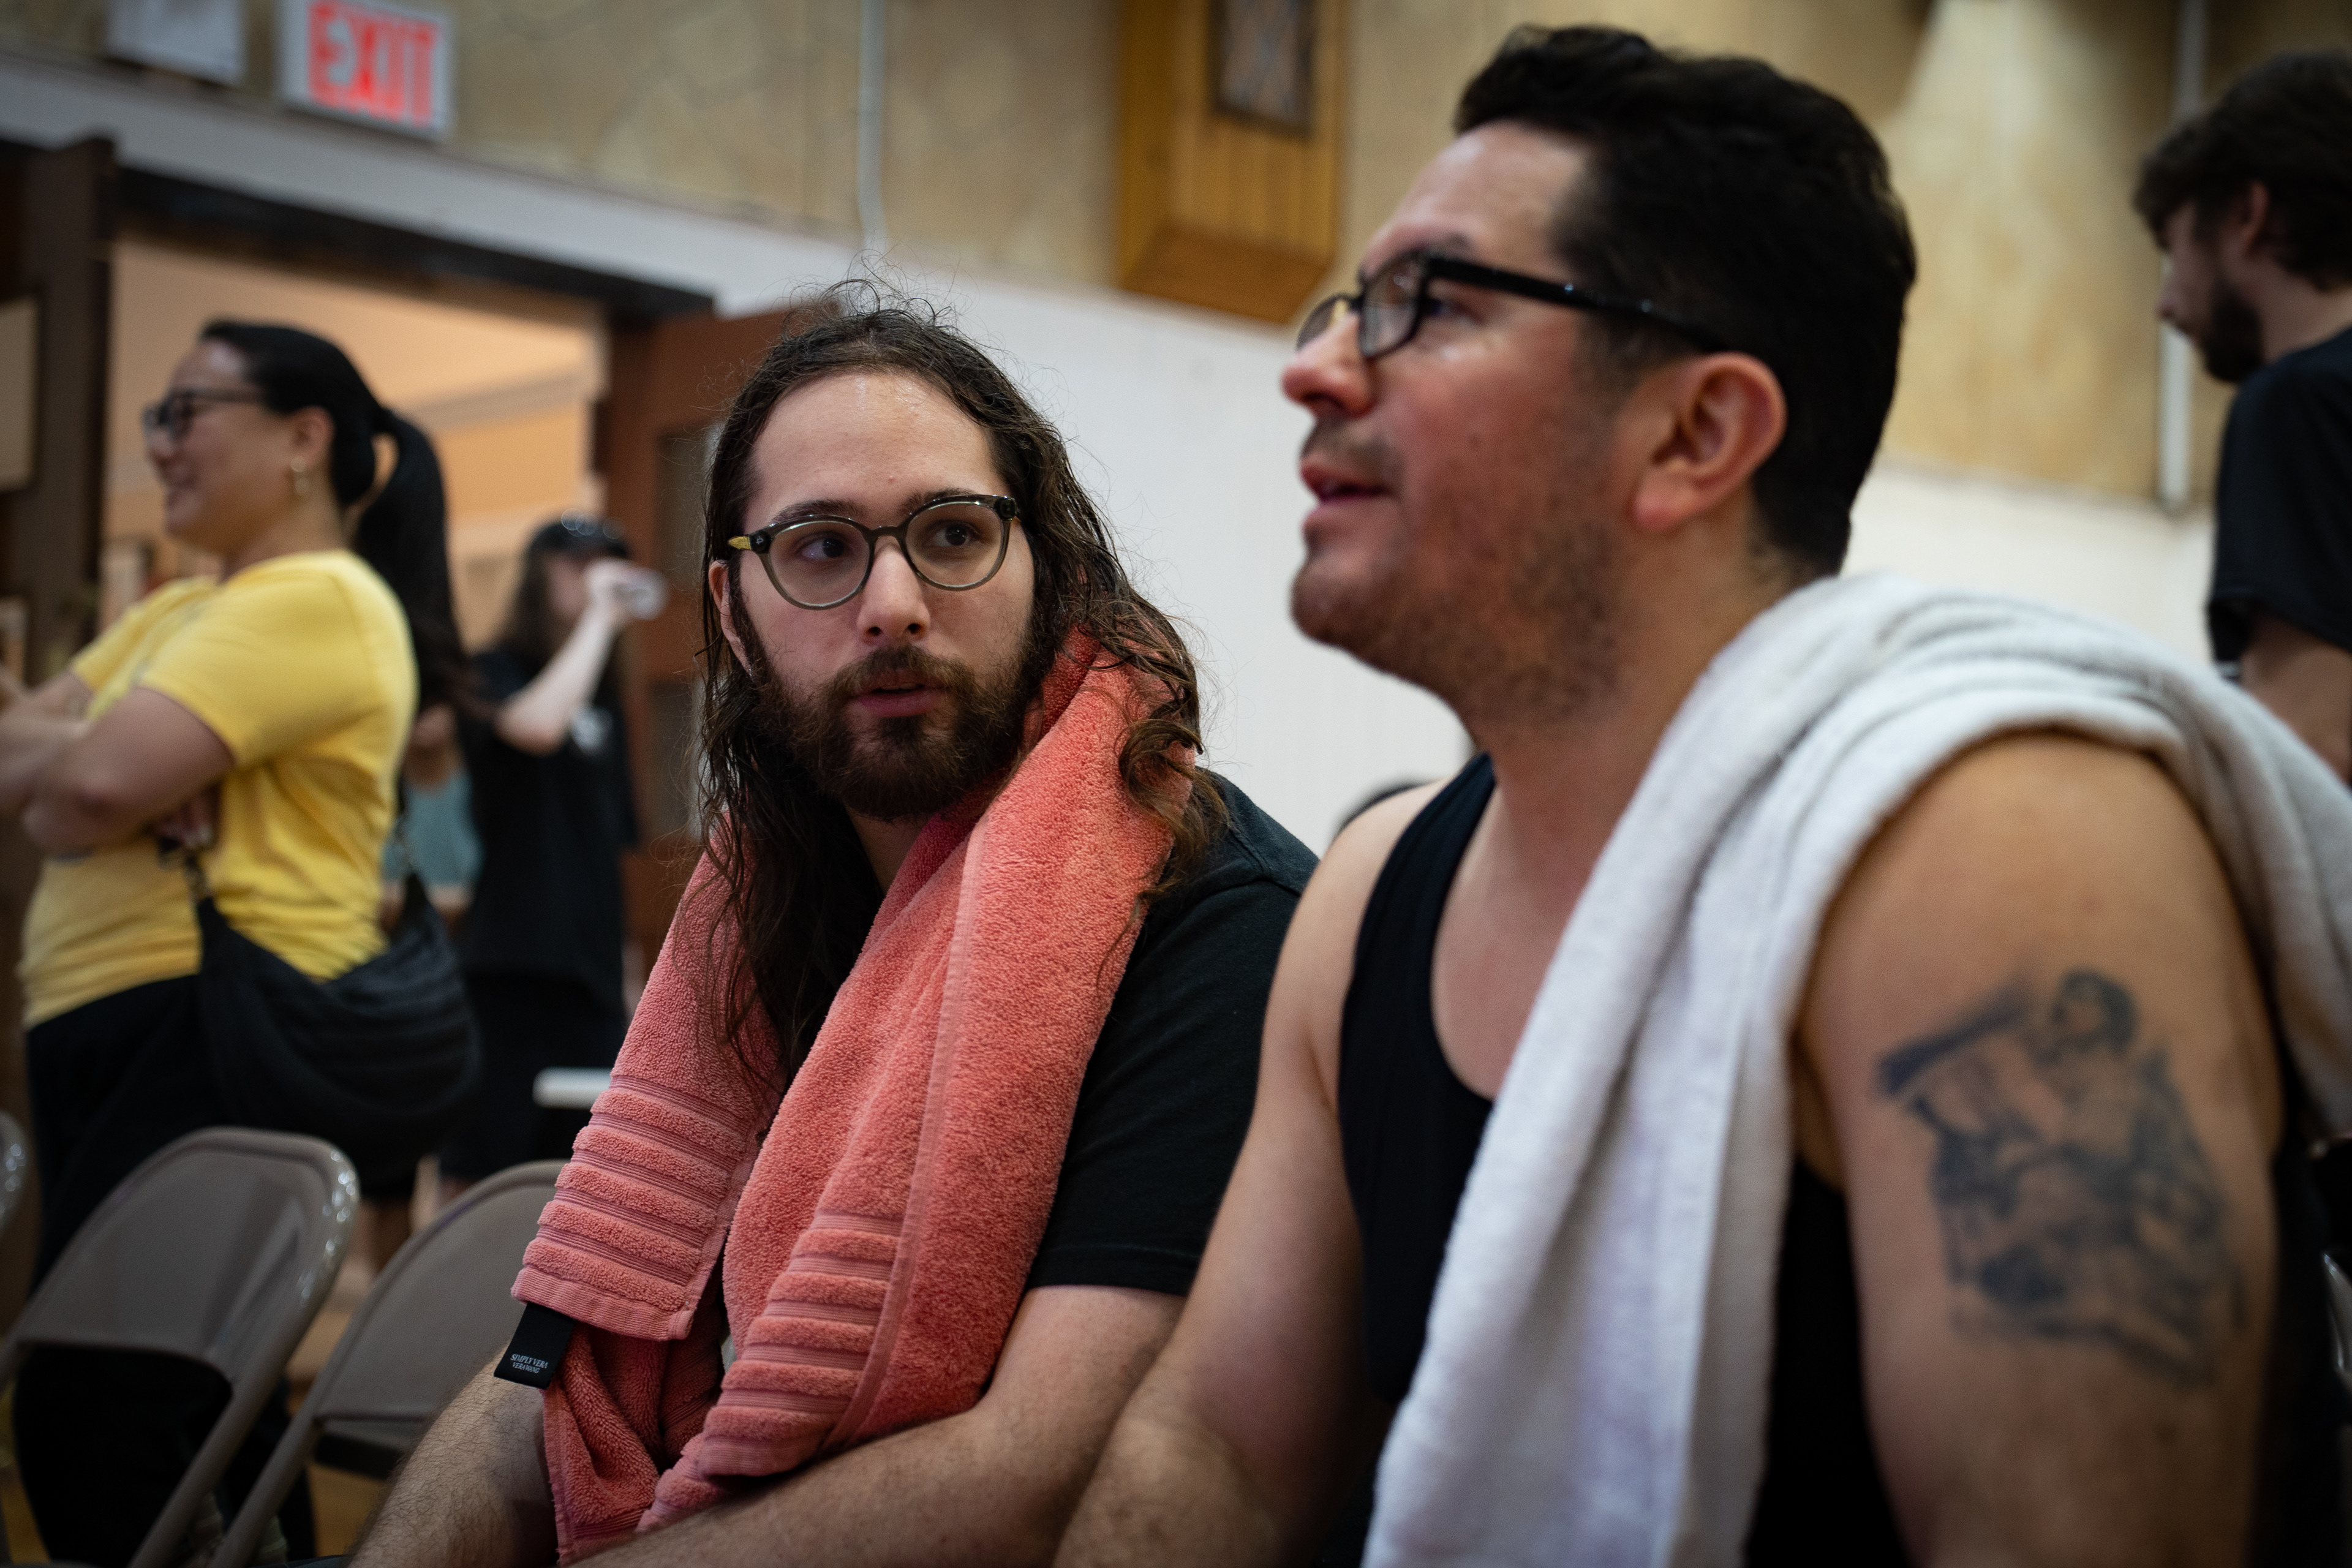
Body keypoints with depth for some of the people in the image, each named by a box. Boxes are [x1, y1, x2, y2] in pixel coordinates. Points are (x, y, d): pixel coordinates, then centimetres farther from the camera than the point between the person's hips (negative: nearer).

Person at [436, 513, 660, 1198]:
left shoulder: (602, 697, 18)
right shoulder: (493, 673, -1)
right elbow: (534, 724, -25)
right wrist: (598, 619, -15)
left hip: (589, 960, 7)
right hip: (512, 956, -7)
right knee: (475, 1168, -5)